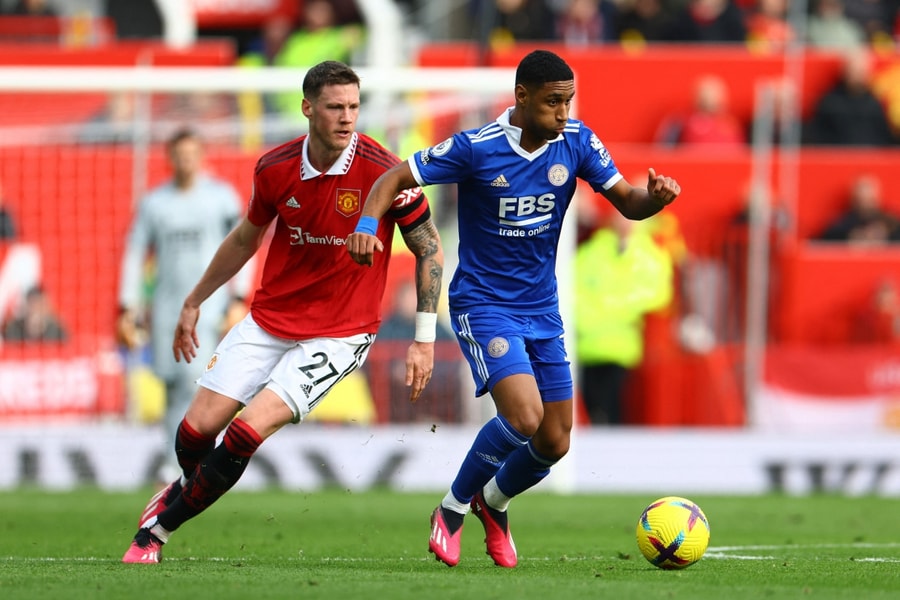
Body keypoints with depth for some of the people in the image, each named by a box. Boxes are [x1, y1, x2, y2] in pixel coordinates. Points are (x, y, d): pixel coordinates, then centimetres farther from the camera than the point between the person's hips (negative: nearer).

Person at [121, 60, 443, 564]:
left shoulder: (383, 172, -16)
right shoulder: (275, 168, -4)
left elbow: (430, 248, -4)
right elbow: (247, 238, 16)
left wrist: (425, 340, -7)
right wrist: (194, 302, 25)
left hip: (338, 334, -4)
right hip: (269, 320, 4)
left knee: (248, 431, -19)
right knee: (197, 428, -3)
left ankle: (158, 527, 0)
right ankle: (190, 486, 34)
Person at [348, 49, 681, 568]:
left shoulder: (576, 143, -4)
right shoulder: (475, 149, -17)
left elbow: (627, 202, 0)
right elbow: (395, 179, -11)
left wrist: (655, 197, -24)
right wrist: (367, 224, -30)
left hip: (542, 310, 5)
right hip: (483, 305, -5)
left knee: (554, 443, 4)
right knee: (524, 417, -24)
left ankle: (494, 503, 36)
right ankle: (453, 510, -1)